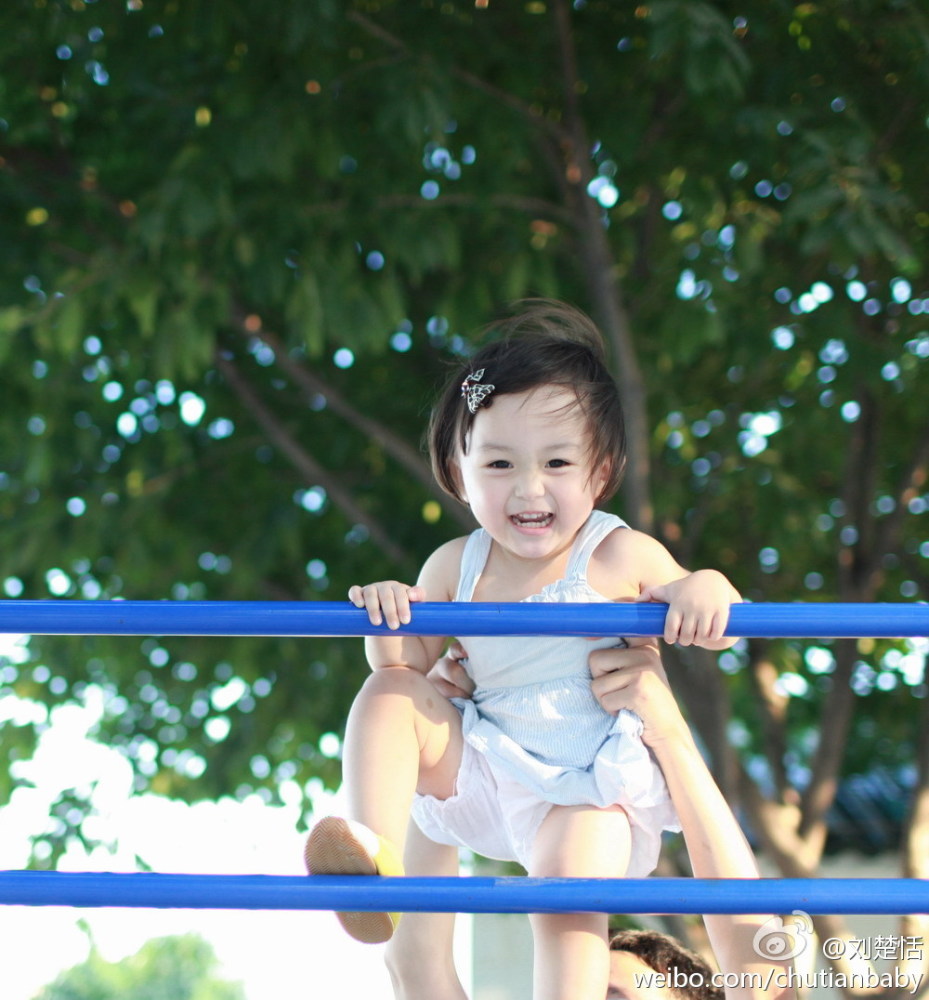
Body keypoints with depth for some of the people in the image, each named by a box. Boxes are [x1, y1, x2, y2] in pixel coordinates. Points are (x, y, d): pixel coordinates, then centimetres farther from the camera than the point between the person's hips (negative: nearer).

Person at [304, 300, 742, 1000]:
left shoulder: (623, 557, -8)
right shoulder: (457, 565, 2)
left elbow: (714, 627, -6)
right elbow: (408, 665, 8)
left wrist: (707, 589, -31)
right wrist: (387, 618, -16)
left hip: (587, 790, -4)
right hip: (482, 773, 4)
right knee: (387, 694, -14)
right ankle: (378, 858, -29)